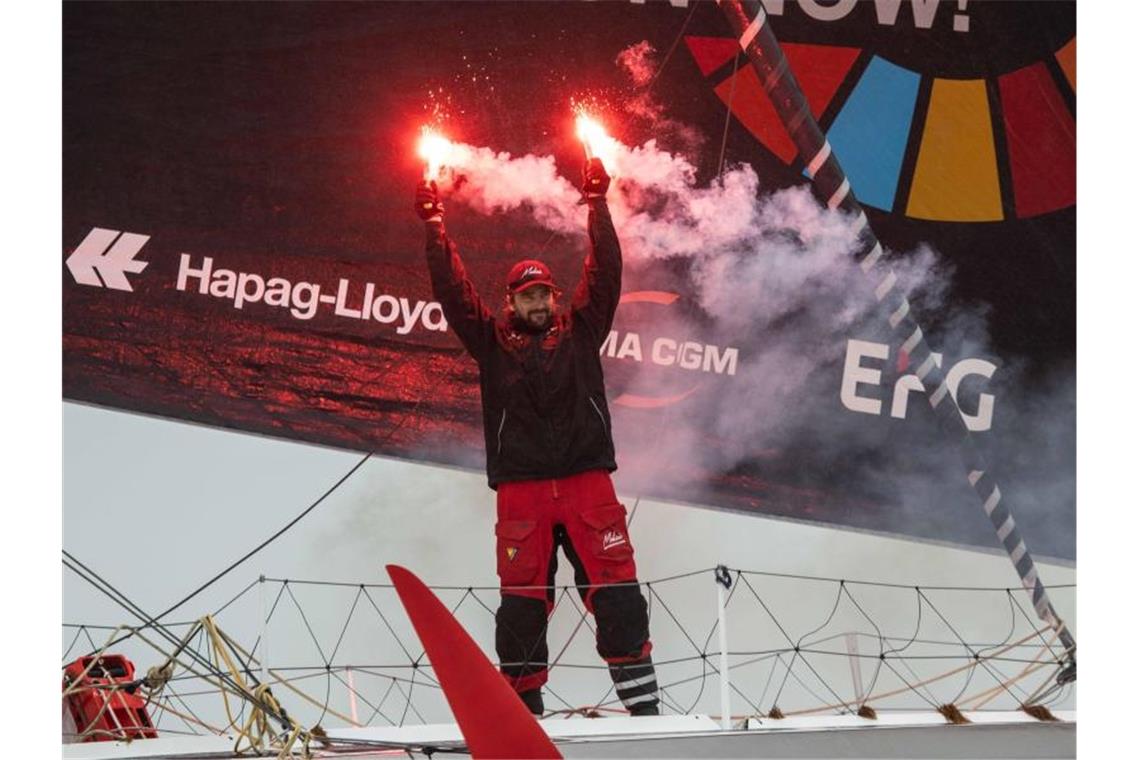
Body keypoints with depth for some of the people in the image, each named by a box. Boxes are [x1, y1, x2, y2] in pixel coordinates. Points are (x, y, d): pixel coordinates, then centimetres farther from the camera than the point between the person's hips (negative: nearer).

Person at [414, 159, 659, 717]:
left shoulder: (580, 331, 14)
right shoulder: (492, 341, 14)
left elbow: (605, 272, 8)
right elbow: (452, 290, 9)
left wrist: (597, 204, 3)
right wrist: (435, 226, 5)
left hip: (587, 482, 0)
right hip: (520, 489, 1)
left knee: (616, 593, -7)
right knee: (522, 603, 1)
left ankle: (642, 702, -8)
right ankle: (522, 708, 7)